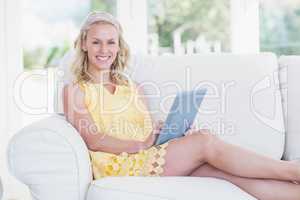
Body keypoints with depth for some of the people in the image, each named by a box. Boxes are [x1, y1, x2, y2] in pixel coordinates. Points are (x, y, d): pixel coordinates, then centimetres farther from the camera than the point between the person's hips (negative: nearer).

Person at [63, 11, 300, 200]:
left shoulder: (135, 88, 22)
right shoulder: (75, 90, 8)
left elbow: (149, 139, 12)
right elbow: (93, 140, -5)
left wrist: (177, 134, -8)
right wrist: (140, 145, -12)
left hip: (145, 161, 5)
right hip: (115, 167, -5)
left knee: (214, 166, -23)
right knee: (206, 142, -21)